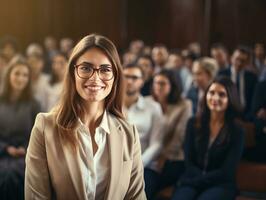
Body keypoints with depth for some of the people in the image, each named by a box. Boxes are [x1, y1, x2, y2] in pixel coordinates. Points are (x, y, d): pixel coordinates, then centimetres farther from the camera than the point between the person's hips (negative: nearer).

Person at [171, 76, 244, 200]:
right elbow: (189, 163, 5)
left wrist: (193, 181, -10)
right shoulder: (193, 124, 8)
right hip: (192, 181, 2)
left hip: (220, 185, -2)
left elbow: (226, 172, -4)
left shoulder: (236, 132, 1)